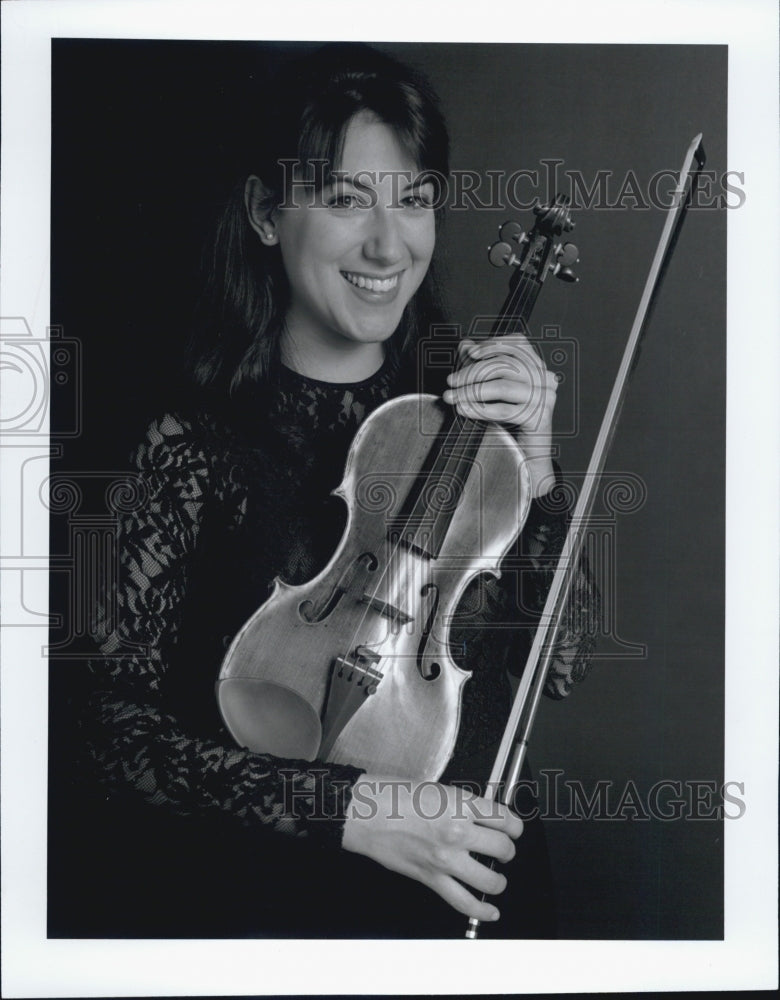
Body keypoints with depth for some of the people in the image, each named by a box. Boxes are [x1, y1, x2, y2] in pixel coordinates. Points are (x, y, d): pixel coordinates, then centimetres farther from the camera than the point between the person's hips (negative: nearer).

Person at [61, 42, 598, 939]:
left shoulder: (461, 416, 3)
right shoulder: (197, 446, -8)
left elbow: (558, 665, 2)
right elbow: (119, 723, -10)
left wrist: (532, 475, -12)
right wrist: (346, 807, -19)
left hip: (461, 886, 4)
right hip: (245, 894, -3)